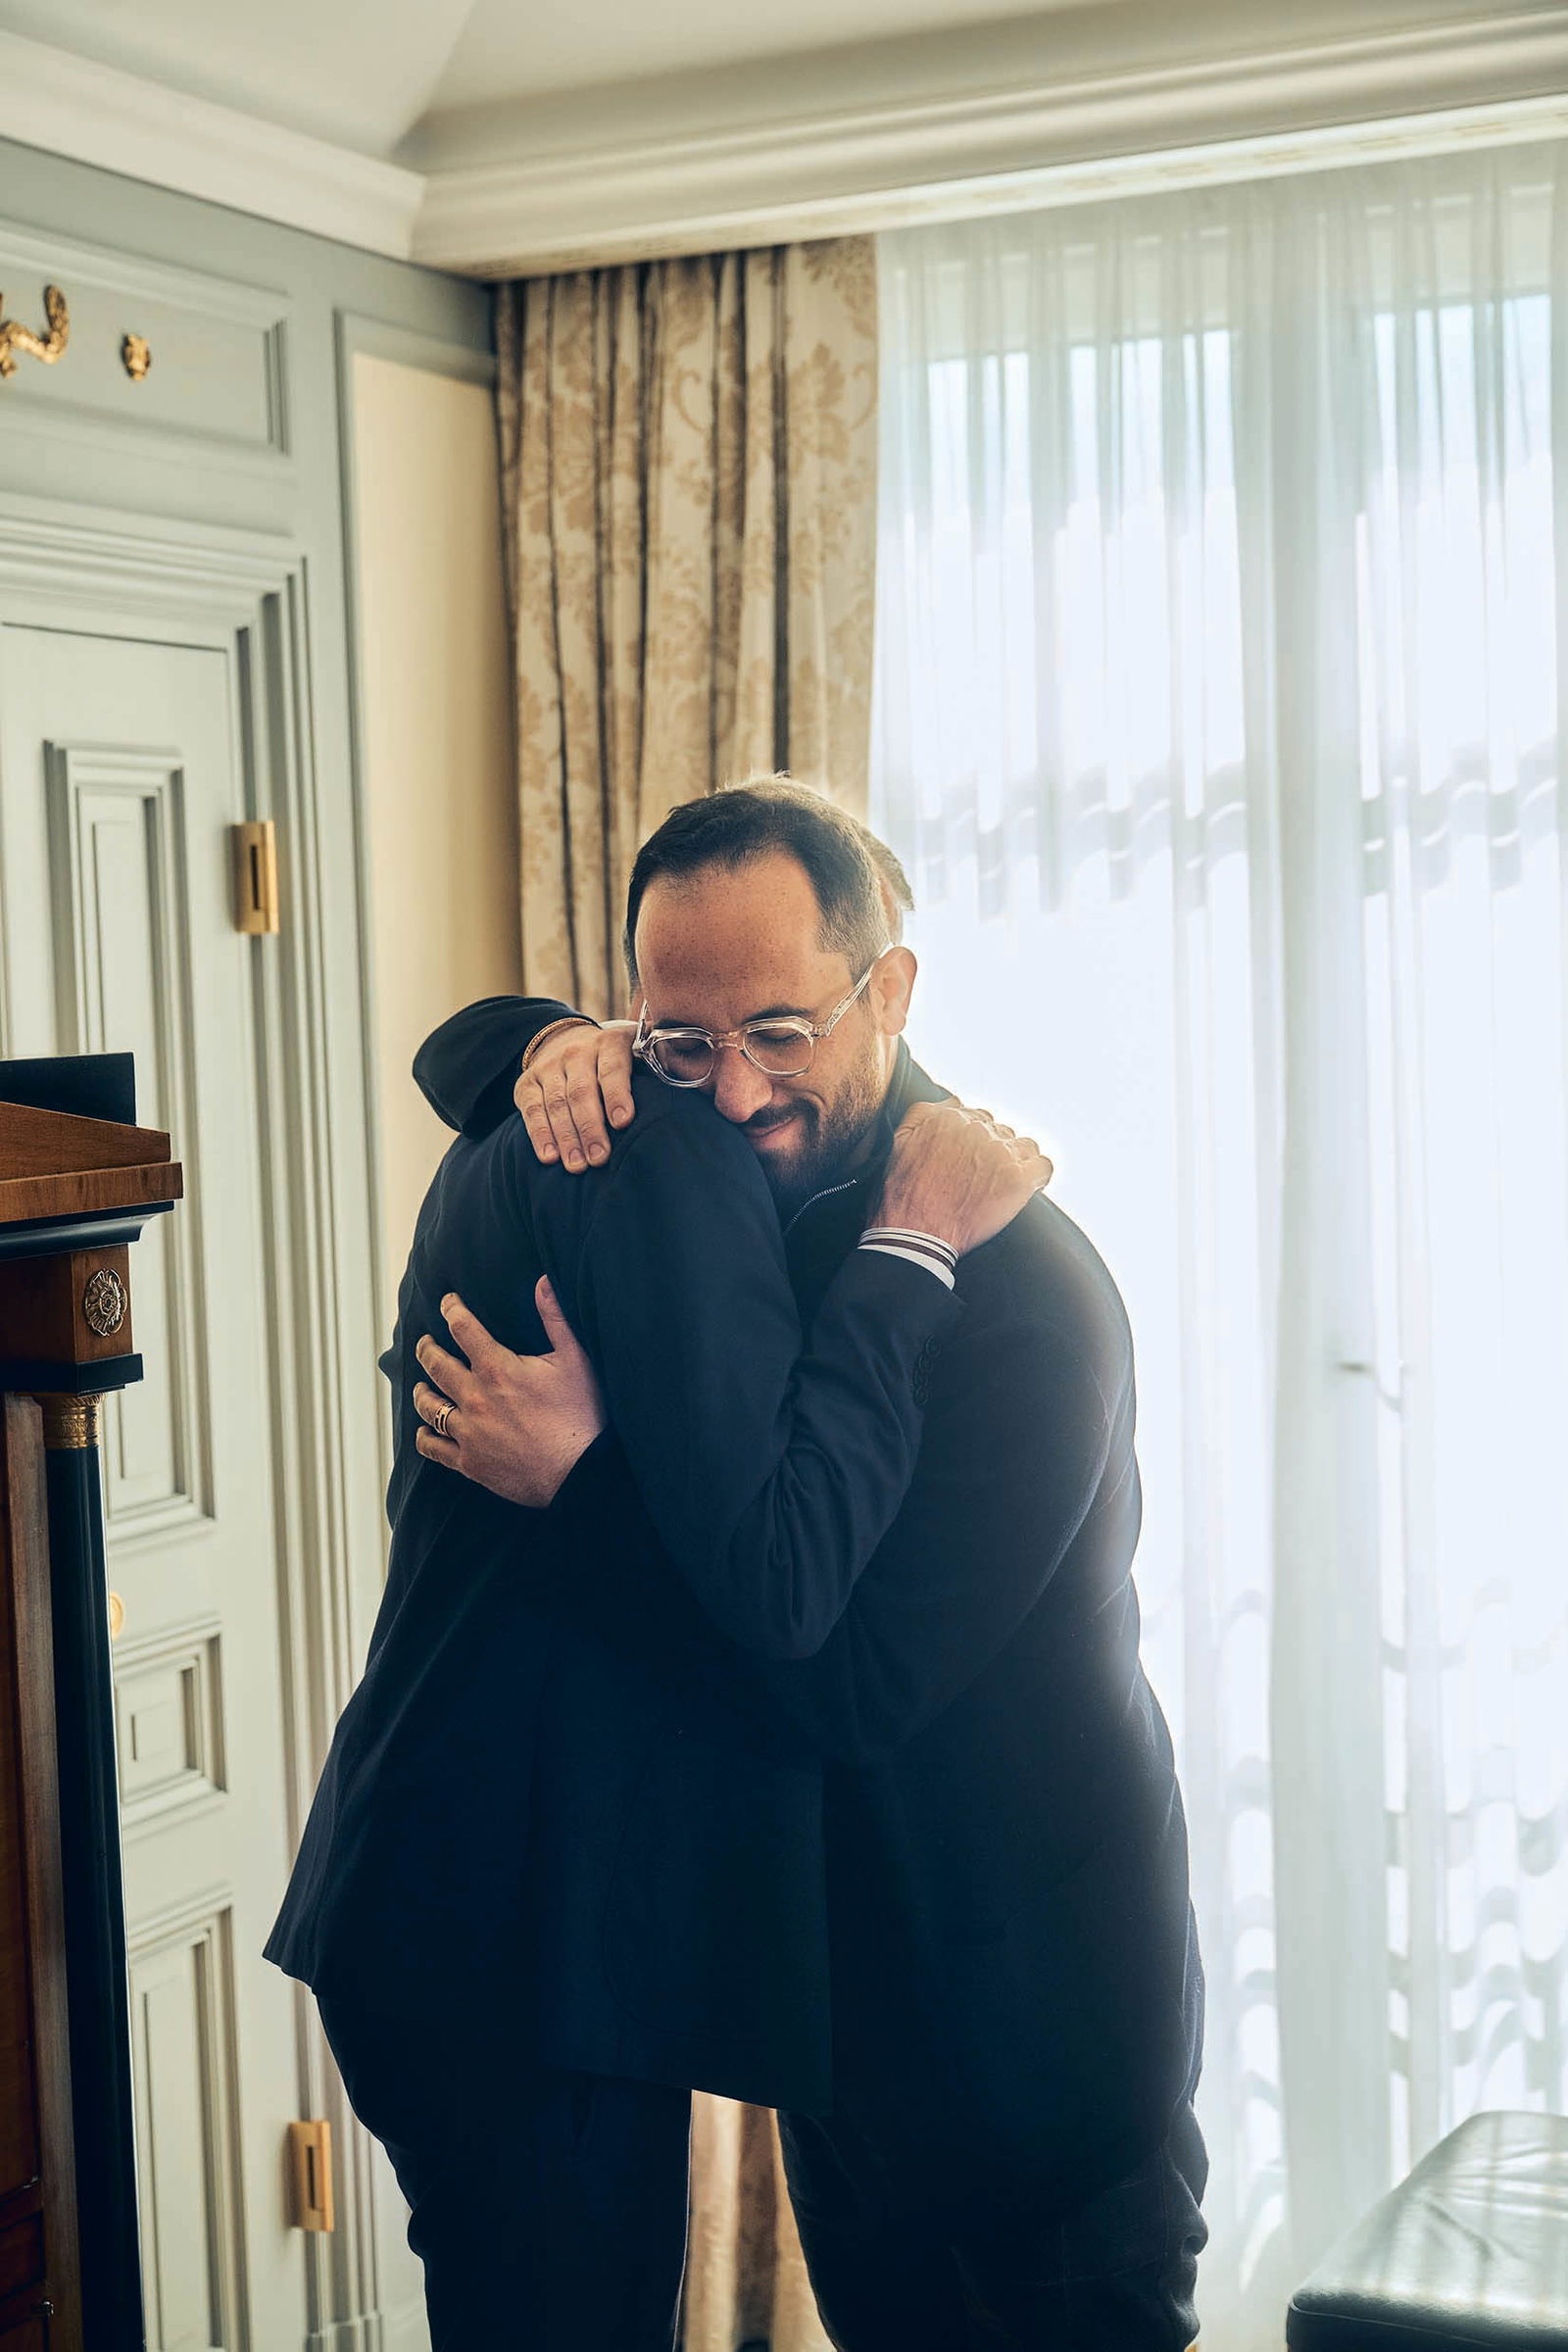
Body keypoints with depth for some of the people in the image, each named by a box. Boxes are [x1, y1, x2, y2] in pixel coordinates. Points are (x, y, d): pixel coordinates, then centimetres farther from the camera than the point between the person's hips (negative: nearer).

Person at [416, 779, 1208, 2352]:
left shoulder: (1022, 1295, -27)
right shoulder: (728, 1166, -2)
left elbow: (855, 1681, -28)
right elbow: (468, 1037, 12)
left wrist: (589, 1469, -29)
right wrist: (563, 1043, -12)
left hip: (1028, 1975, -7)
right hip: (834, 1937, 8)